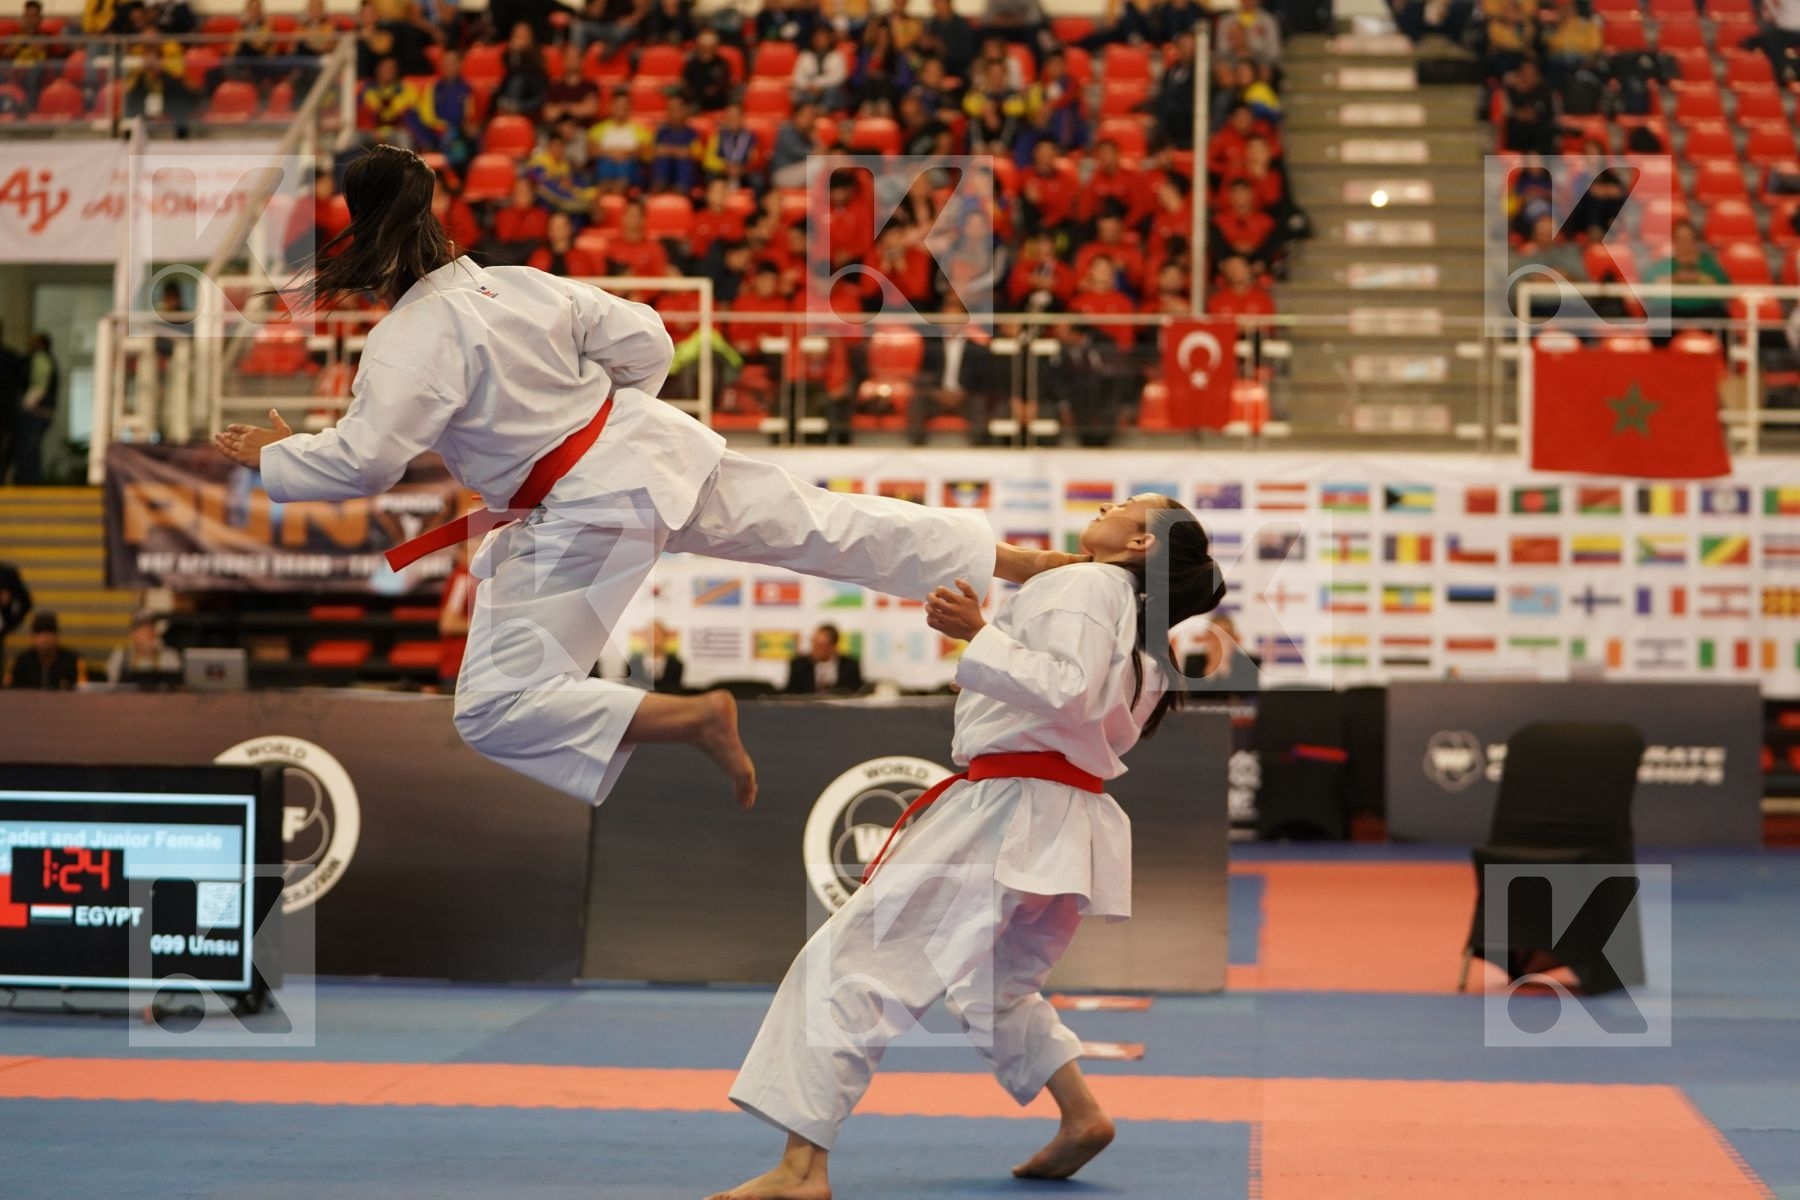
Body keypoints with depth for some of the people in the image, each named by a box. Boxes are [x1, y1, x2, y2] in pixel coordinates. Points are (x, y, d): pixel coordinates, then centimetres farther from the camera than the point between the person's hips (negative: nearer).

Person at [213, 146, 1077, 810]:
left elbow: (364, 461, -23)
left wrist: (274, 457, -6)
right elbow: (646, 342, 8)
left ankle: (692, 719, -18)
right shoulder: (521, 283, 5)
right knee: (823, 526, 18)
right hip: (650, 442, 8)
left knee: (494, 711, -4)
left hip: (585, 515, -8)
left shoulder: (411, 340, -16)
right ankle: (1021, 561, 24)